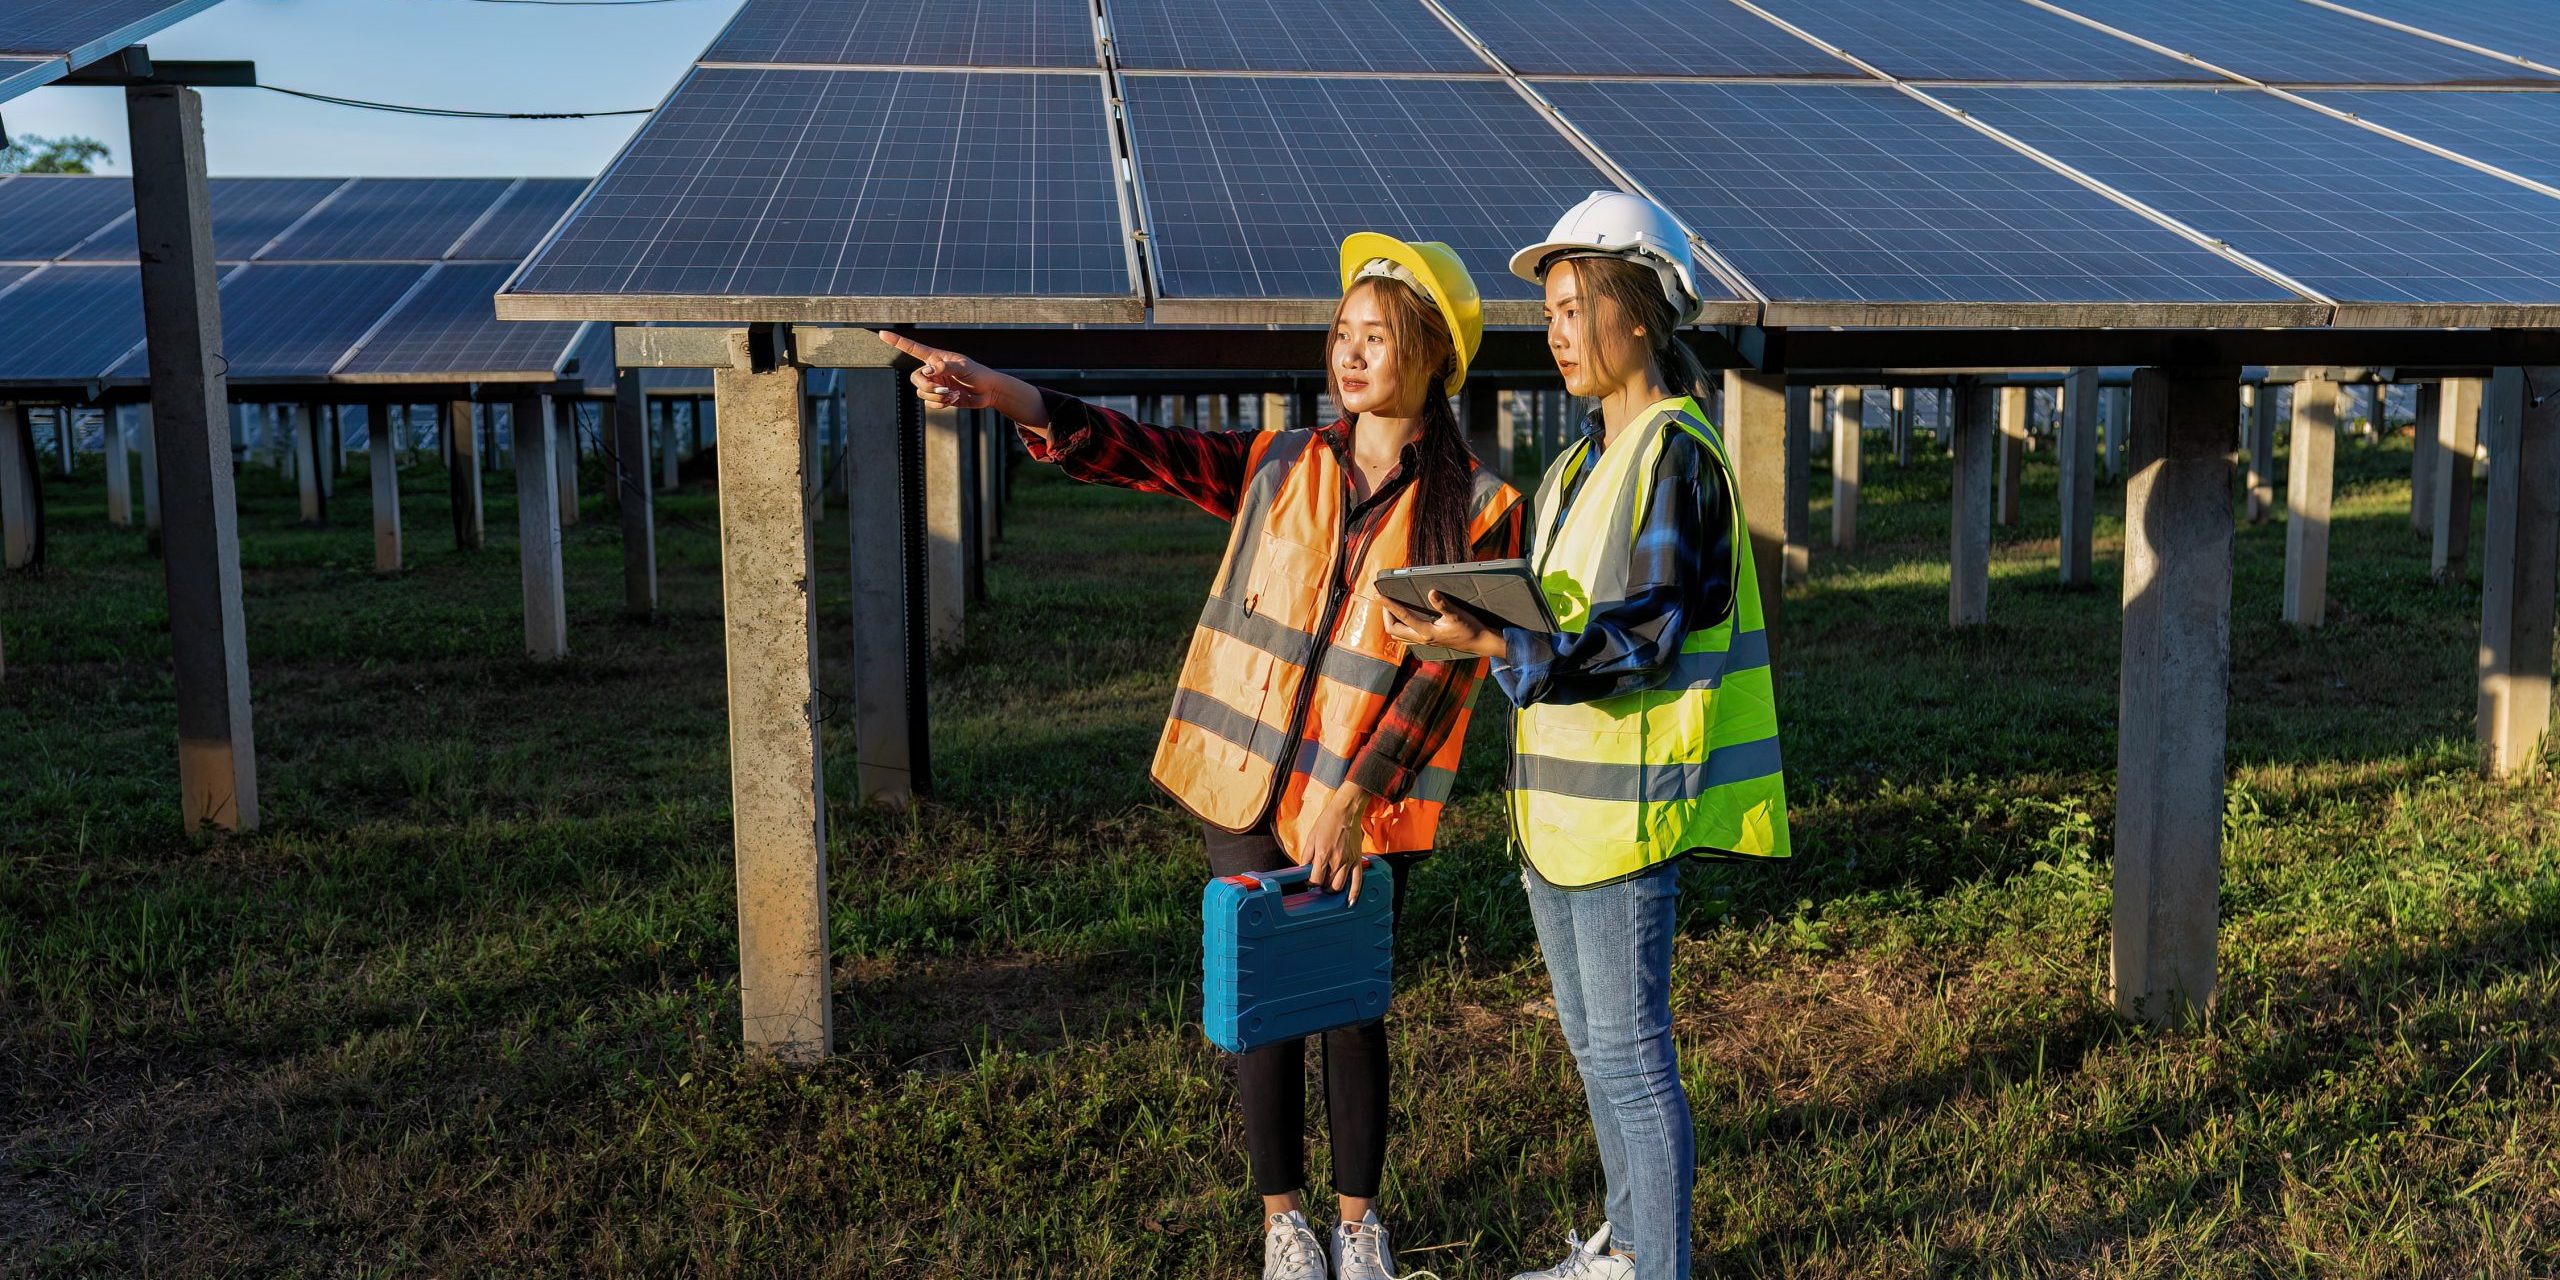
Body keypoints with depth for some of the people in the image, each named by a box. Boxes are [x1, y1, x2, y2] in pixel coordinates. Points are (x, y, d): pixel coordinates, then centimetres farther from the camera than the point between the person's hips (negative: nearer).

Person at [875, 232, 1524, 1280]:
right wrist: (1017, 399, -17)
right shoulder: (1282, 466, 6)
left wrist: (1351, 797, -15)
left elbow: (1442, 671, -9)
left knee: (1352, 1006, 7)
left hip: (1365, 807, -2)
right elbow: (1145, 452, -3)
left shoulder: (1476, 508, -4)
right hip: (1246, 783, 2)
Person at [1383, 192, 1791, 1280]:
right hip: (1562, 796, 10)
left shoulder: (1676, 456, -14)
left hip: (1627, 801, -10)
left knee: (1629, 1048, -3)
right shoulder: (1583, 462, 16)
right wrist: (1471, 620, 5)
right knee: (1592, 1038, 19)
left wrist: (1488, 646, -29)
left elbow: (1641, 641, -21)